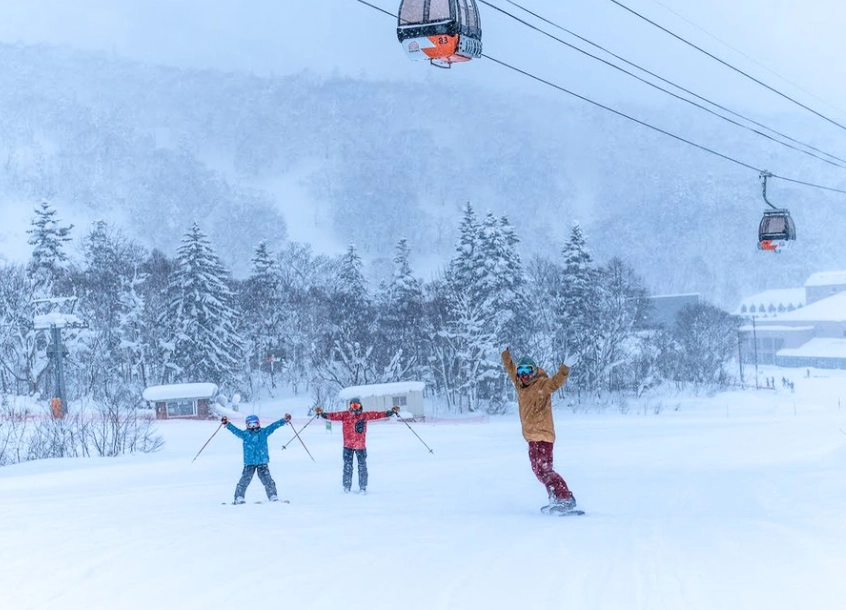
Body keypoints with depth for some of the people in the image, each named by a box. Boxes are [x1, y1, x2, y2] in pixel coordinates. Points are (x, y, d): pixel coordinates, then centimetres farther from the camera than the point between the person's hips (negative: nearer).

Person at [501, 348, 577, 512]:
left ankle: (566, 499, -15)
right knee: (538, 470, 10)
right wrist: (506, 355, 38)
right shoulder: (520, 384, 13)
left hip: (543, 435, -9)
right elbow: (511, 369, 30)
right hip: (531, 436, 9)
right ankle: (556, 499, 14)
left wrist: (565, 369, -43)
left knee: (544, 469, -16)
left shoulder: (542, 385, -10)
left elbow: (556, 381, -28)